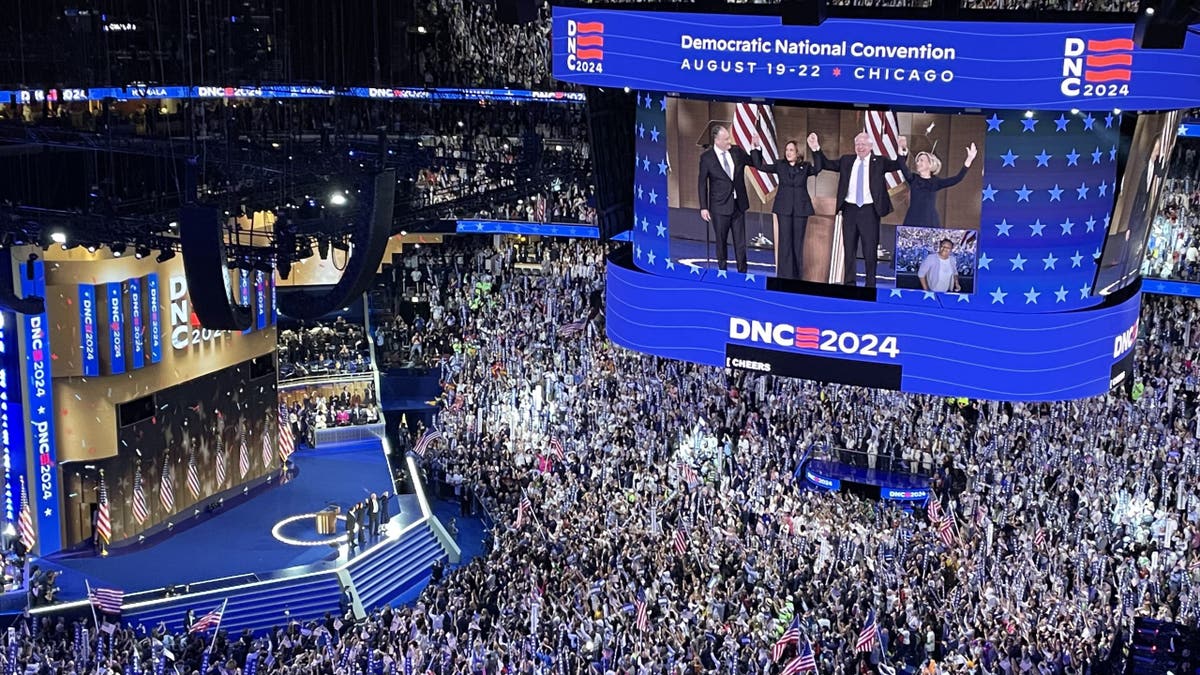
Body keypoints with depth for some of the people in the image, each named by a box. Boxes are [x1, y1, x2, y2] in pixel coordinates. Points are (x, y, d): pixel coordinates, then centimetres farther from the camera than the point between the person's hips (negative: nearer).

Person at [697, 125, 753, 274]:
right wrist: (703, 207, -7)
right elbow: (702, 184, -4)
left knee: (740, 242, 5)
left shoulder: (737, 151, 1)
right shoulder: (706, 157, -8)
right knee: (721, 241, 9)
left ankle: (742, 272, 13)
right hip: (720, 206, -3)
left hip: (738, 204, 3)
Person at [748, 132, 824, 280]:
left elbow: (817, 168, -17)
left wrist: (815, 150, -28)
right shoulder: (780, 166, 6)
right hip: (784, 208, 0)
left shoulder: (805, 167, 3)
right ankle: (784, 276, 2)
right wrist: (757, 149, -8)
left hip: (801, 208, 0)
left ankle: (797, 277, 13)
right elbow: (760, 166, 3)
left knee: (798, 242, 5)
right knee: (785, 241, -1)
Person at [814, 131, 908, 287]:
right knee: (849, 249, 9)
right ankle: (849, 283, 18)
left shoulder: (879, 162, 2)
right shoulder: (846, 160, 10)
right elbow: (825, 164, 11)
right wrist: (816, 149, -2)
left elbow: (898, 165, -8)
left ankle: (870, 285, 8)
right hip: (850, 210, 3)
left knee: (870, 249, 0)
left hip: (869, 211, -3)